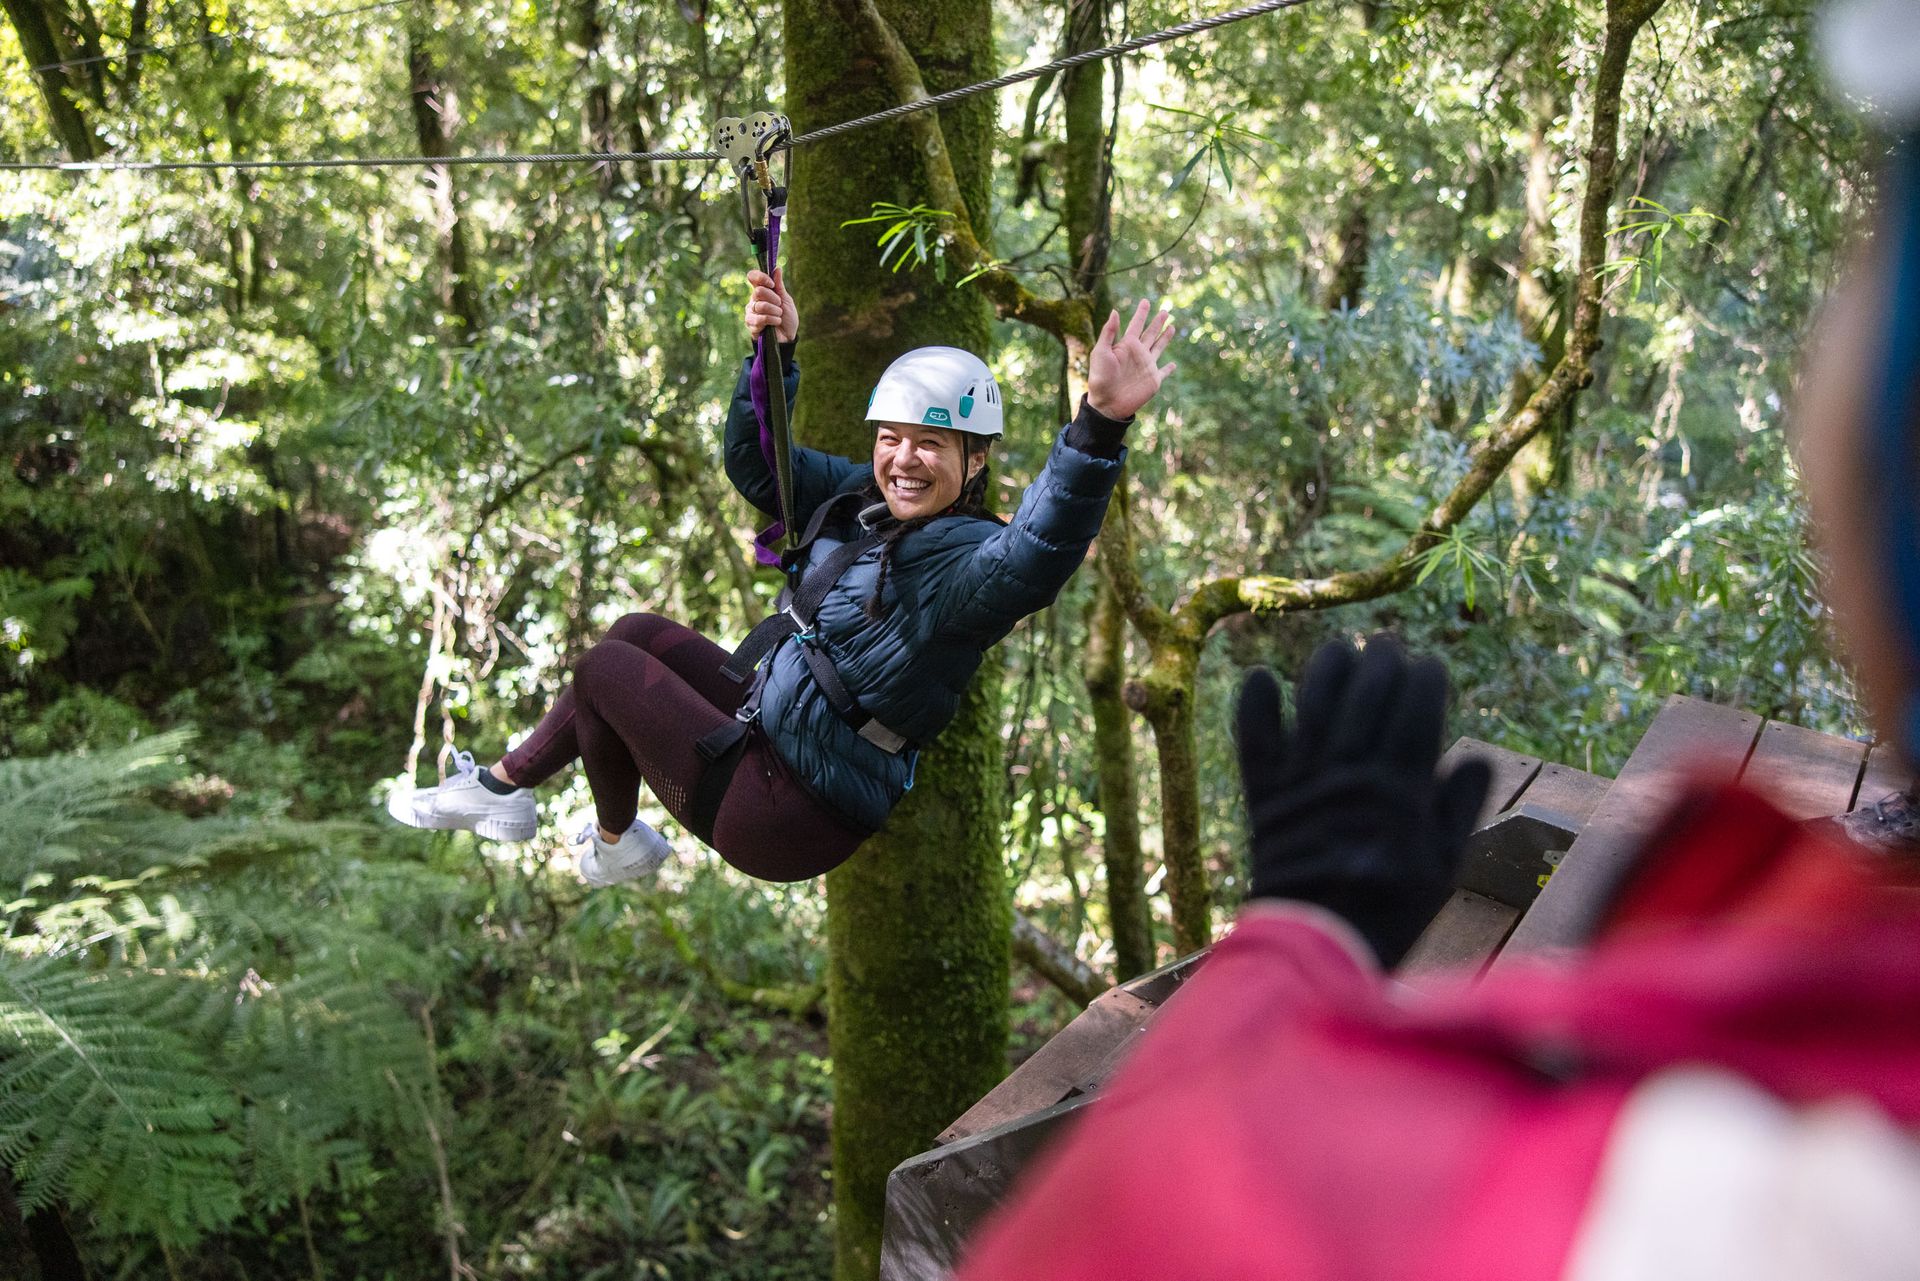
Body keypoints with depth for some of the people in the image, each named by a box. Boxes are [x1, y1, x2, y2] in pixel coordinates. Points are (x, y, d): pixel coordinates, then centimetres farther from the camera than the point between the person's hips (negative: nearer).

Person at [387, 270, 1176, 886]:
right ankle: (503, 787, 28)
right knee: (638, 632, 16)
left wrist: (1102, 425, -63)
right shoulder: (859, 499, 2)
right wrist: (775, 354, -1)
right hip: (768, 723, 9)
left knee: (605, 668, 2)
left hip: (788, 821, -9)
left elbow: (1038, 552, -48)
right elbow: (755, 463, 14)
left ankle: (615, 846, 28)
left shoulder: (963, 560, -25)